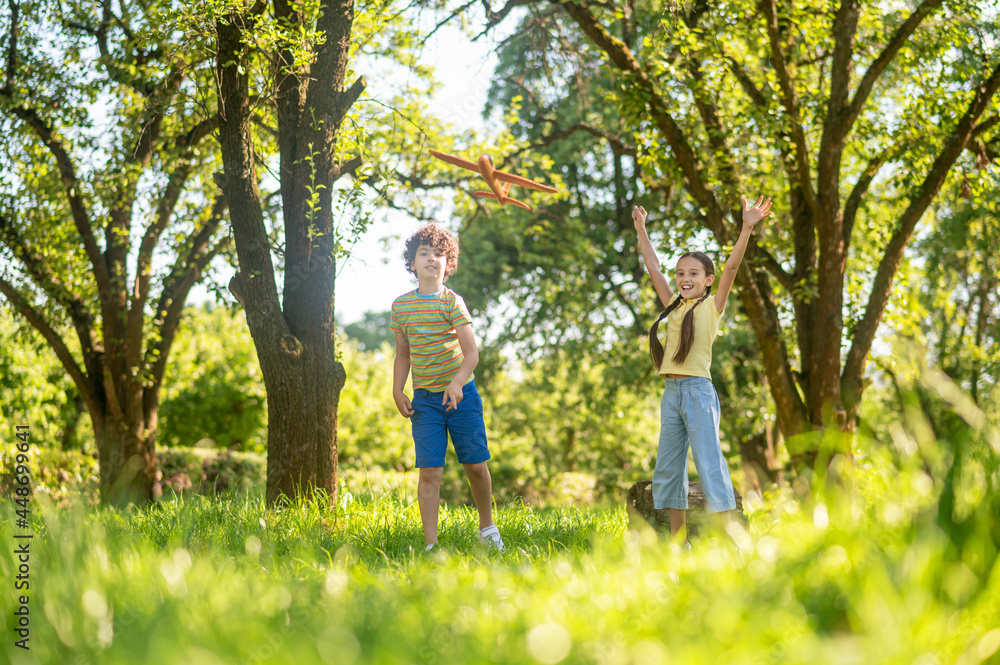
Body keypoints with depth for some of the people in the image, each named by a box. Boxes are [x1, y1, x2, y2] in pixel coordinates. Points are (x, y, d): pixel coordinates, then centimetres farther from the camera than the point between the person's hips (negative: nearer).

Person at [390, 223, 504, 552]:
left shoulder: (452, 302, -8)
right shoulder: (401, 305, 4)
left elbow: (472, 353, -15)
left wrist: (457, 382, -31)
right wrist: (397, 391, 4)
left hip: (461, 395, -2)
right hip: (424, 399, 2)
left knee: (476, 465, 3)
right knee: (429, 471, -5)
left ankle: (487, 527, 27)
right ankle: (431, 544, -2)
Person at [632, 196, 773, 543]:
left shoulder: (712, 306, 1)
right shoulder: (674, 306, 15)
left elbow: (731, 268, -9)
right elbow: (653, 267, 21)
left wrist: (747, 228, -17)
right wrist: (641, 229, 26)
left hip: (699, 390, -6)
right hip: (671, 392, 6)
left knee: (709, 464, -11)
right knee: (667, 468, 9)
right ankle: (678, 539, 18)